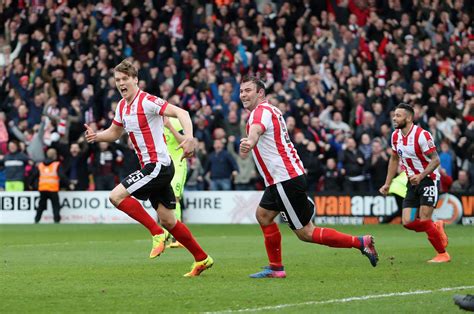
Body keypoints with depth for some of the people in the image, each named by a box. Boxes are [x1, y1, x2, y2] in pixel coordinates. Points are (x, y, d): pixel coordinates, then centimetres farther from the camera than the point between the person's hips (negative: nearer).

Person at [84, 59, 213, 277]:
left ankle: (157, 233, -10)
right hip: (151, 167, 9)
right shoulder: (122, 106, 12)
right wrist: (96, 136, 6)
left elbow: (180, 113, -23)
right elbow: (114, 132, 27)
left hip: (158, 165, -9)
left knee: (116, 196, -16)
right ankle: (202, 259, 21)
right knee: (168, 220, 11)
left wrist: (189, 138, -39)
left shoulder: (147, 101, -14)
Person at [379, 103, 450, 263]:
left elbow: (435, 160, -19)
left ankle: (443, 254, 2)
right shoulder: (396, 136, 3)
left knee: (424, 220, -14)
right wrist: (387, 184, 16)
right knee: (407, 222, -4)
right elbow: (394, 159, 17)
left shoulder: (421, 135, -20)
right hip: (412, 182, 7)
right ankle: (437, 228, 22)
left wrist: (421, 176, -32)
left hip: (429, 179, -7)